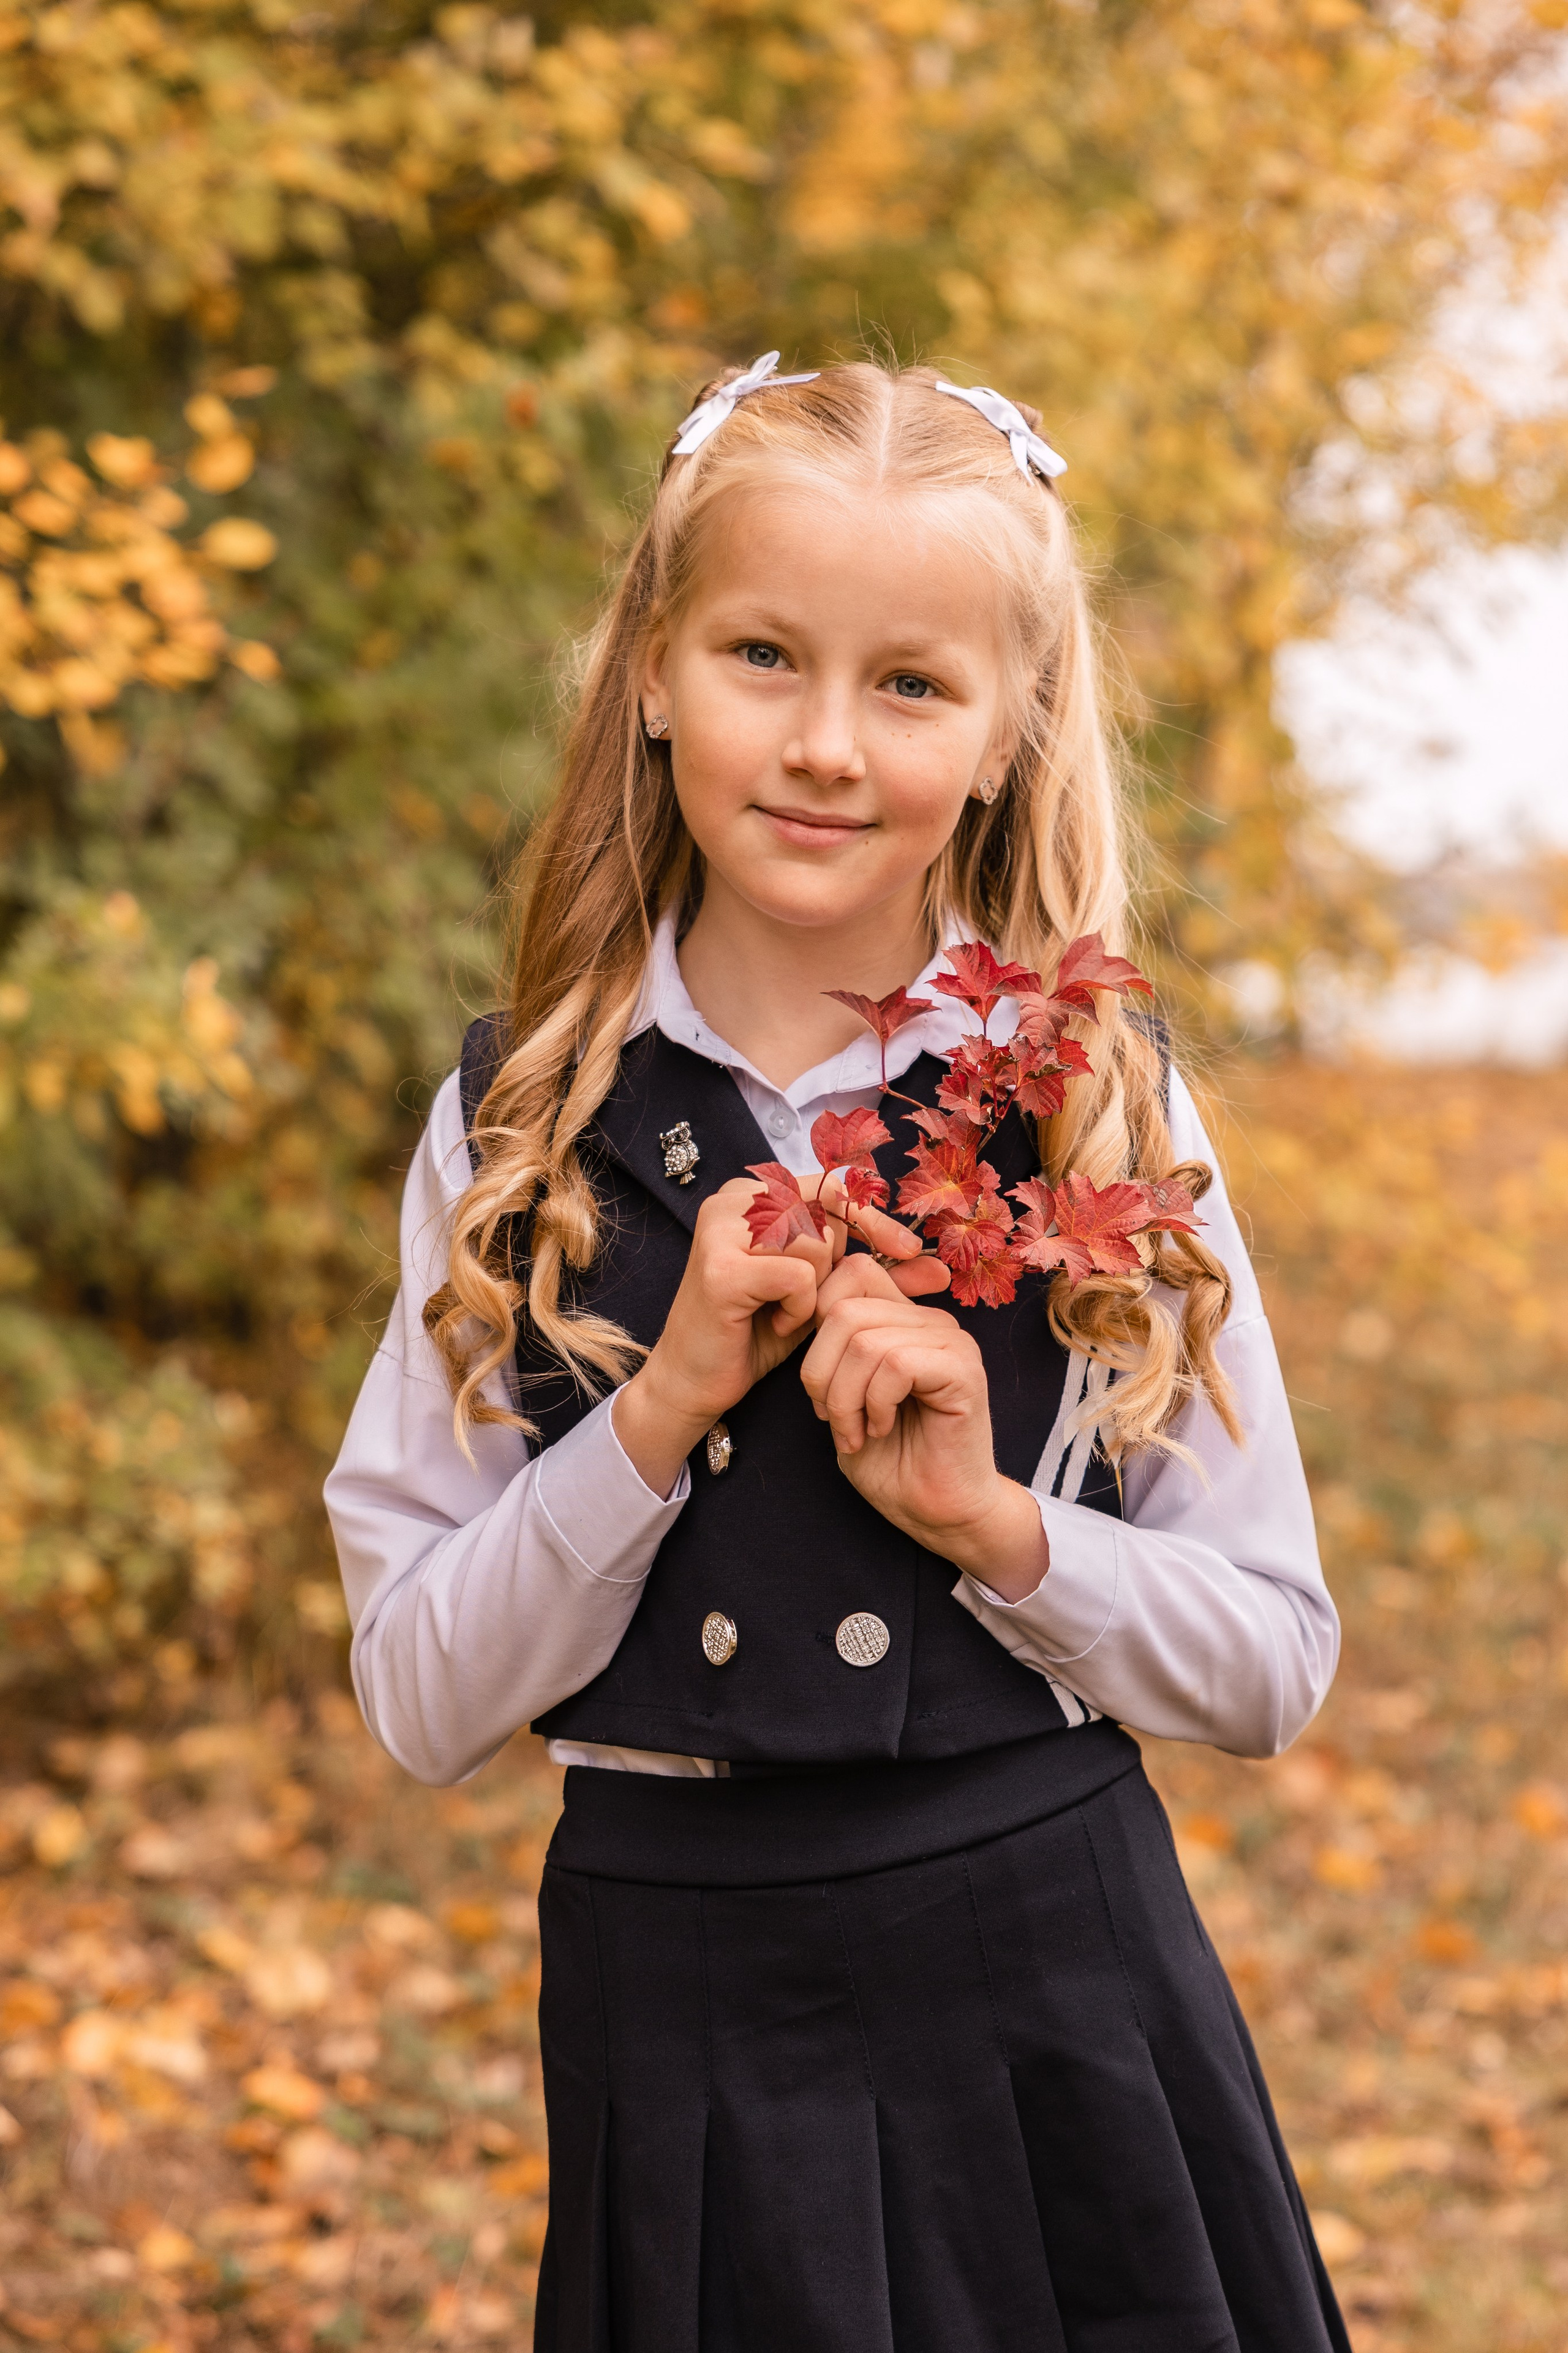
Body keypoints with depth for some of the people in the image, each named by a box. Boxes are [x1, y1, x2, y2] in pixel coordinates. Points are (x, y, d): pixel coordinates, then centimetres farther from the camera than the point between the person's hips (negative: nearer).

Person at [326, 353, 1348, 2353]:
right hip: (678, 2008, 0)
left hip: (1053, 1977, 0)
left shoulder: (1105, 1111, -2)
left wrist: (995, 1521, -16)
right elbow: (419, 1703, -4)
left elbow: (1274, 1659, 0)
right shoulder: (520, 1131, -2)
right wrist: (664, 1410, -16)